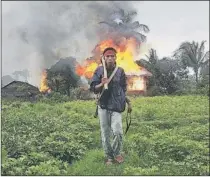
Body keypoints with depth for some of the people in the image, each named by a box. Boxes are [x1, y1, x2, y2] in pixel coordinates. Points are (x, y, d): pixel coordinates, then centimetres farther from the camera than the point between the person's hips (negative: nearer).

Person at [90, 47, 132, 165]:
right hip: (103, 106, 1)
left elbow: (124, 89, 11)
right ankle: (109, 156, 22)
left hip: (117, 106, -1)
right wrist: (101, 84, -20)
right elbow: (93, 88, -1)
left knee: (117, 131, -13)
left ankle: (117, 153, 13)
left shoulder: (120, 71, 2)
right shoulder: (99, 70, 0)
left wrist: (128, 102, 9)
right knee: (105, 133, 6)